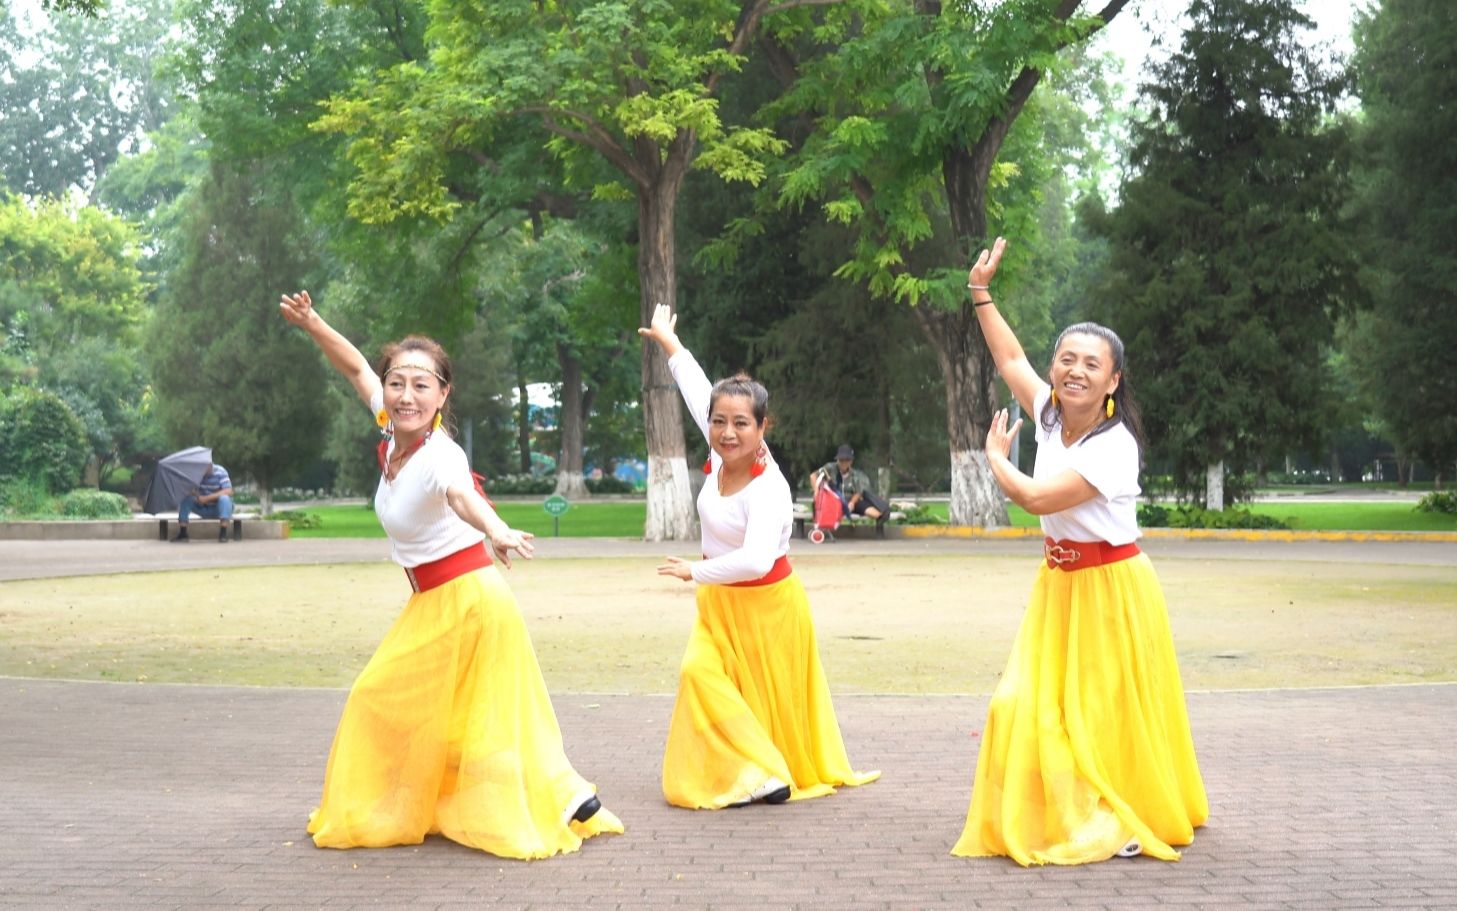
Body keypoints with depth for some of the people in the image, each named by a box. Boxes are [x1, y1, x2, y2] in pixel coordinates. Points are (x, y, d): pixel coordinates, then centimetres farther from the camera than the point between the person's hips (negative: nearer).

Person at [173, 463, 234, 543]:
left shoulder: (220, 472, -17)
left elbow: (228, 491, -26)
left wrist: (207, 498, -32)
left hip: (220, 508, -3)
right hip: (203, 508, 3)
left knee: (224, 498, -35)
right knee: (184, 498, -18)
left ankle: (223, 534, -37)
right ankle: (182, 534, -19)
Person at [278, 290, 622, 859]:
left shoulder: (439, 455, -27)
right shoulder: (394, 430, -4)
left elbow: (461, 494, -51)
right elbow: (356, 369, 14)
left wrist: (495, 532, -70)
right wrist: (312, 324, 10)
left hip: (465, 600, -9)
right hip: (432, 603, 9)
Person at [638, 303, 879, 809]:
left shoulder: (768, 489, -28)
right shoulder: (721, 456, -8)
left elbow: (756, 560, -42)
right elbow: (699, 390, 9)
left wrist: (694, 571, -29)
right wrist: (668, 341, 21)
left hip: (766, 602, -7)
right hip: (720, 601, 7)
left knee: (770, 699, 2)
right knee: (700, 673, -4)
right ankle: (757, 775, 3)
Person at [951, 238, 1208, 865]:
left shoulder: (1114, 447, -21)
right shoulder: (1050, 414, 0)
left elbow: (1036, 498, -24)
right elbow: (1010, 356, 15)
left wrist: (996, 458, -5)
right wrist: (980, 292, 15)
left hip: (1110, 588, -7)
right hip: (1058, 583, 7)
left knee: (1107, 712, -2)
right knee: (1031, 704, 0)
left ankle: (1126, 821, 12)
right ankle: (1068, 817, 11)